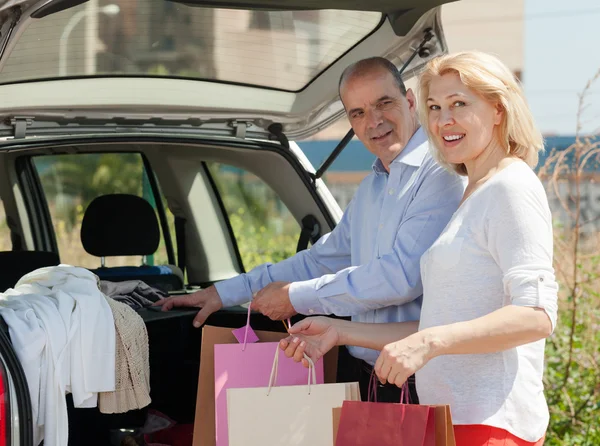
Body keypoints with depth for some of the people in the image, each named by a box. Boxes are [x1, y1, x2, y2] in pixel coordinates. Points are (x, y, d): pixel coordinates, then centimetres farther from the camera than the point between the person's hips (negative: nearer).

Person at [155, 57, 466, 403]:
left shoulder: (441, 173, -9)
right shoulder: (371, 187, 23)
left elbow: (402, 276, -18)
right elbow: (322, 260, 33)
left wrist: (296, 297, -7)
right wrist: (225, 293, 29)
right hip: (361, 373, 7)